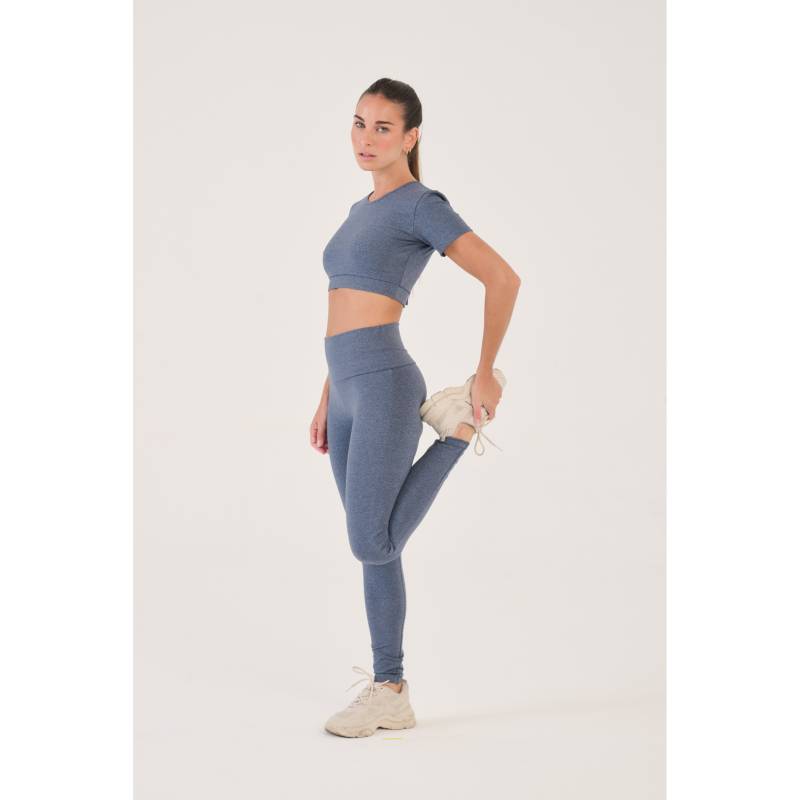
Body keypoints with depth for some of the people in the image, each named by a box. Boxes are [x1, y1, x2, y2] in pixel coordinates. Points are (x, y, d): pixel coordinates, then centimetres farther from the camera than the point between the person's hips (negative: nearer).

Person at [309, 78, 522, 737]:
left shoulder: (422, 205, -6)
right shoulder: (362, 211, 20)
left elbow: (503, 278, -13)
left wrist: (486, 373, -8)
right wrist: (327, 401, 21)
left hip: (384, 386, -8)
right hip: (350, 392, 8)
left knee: (372, 544, -8)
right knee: (375, 546, 9)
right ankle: (391, 693, 14)